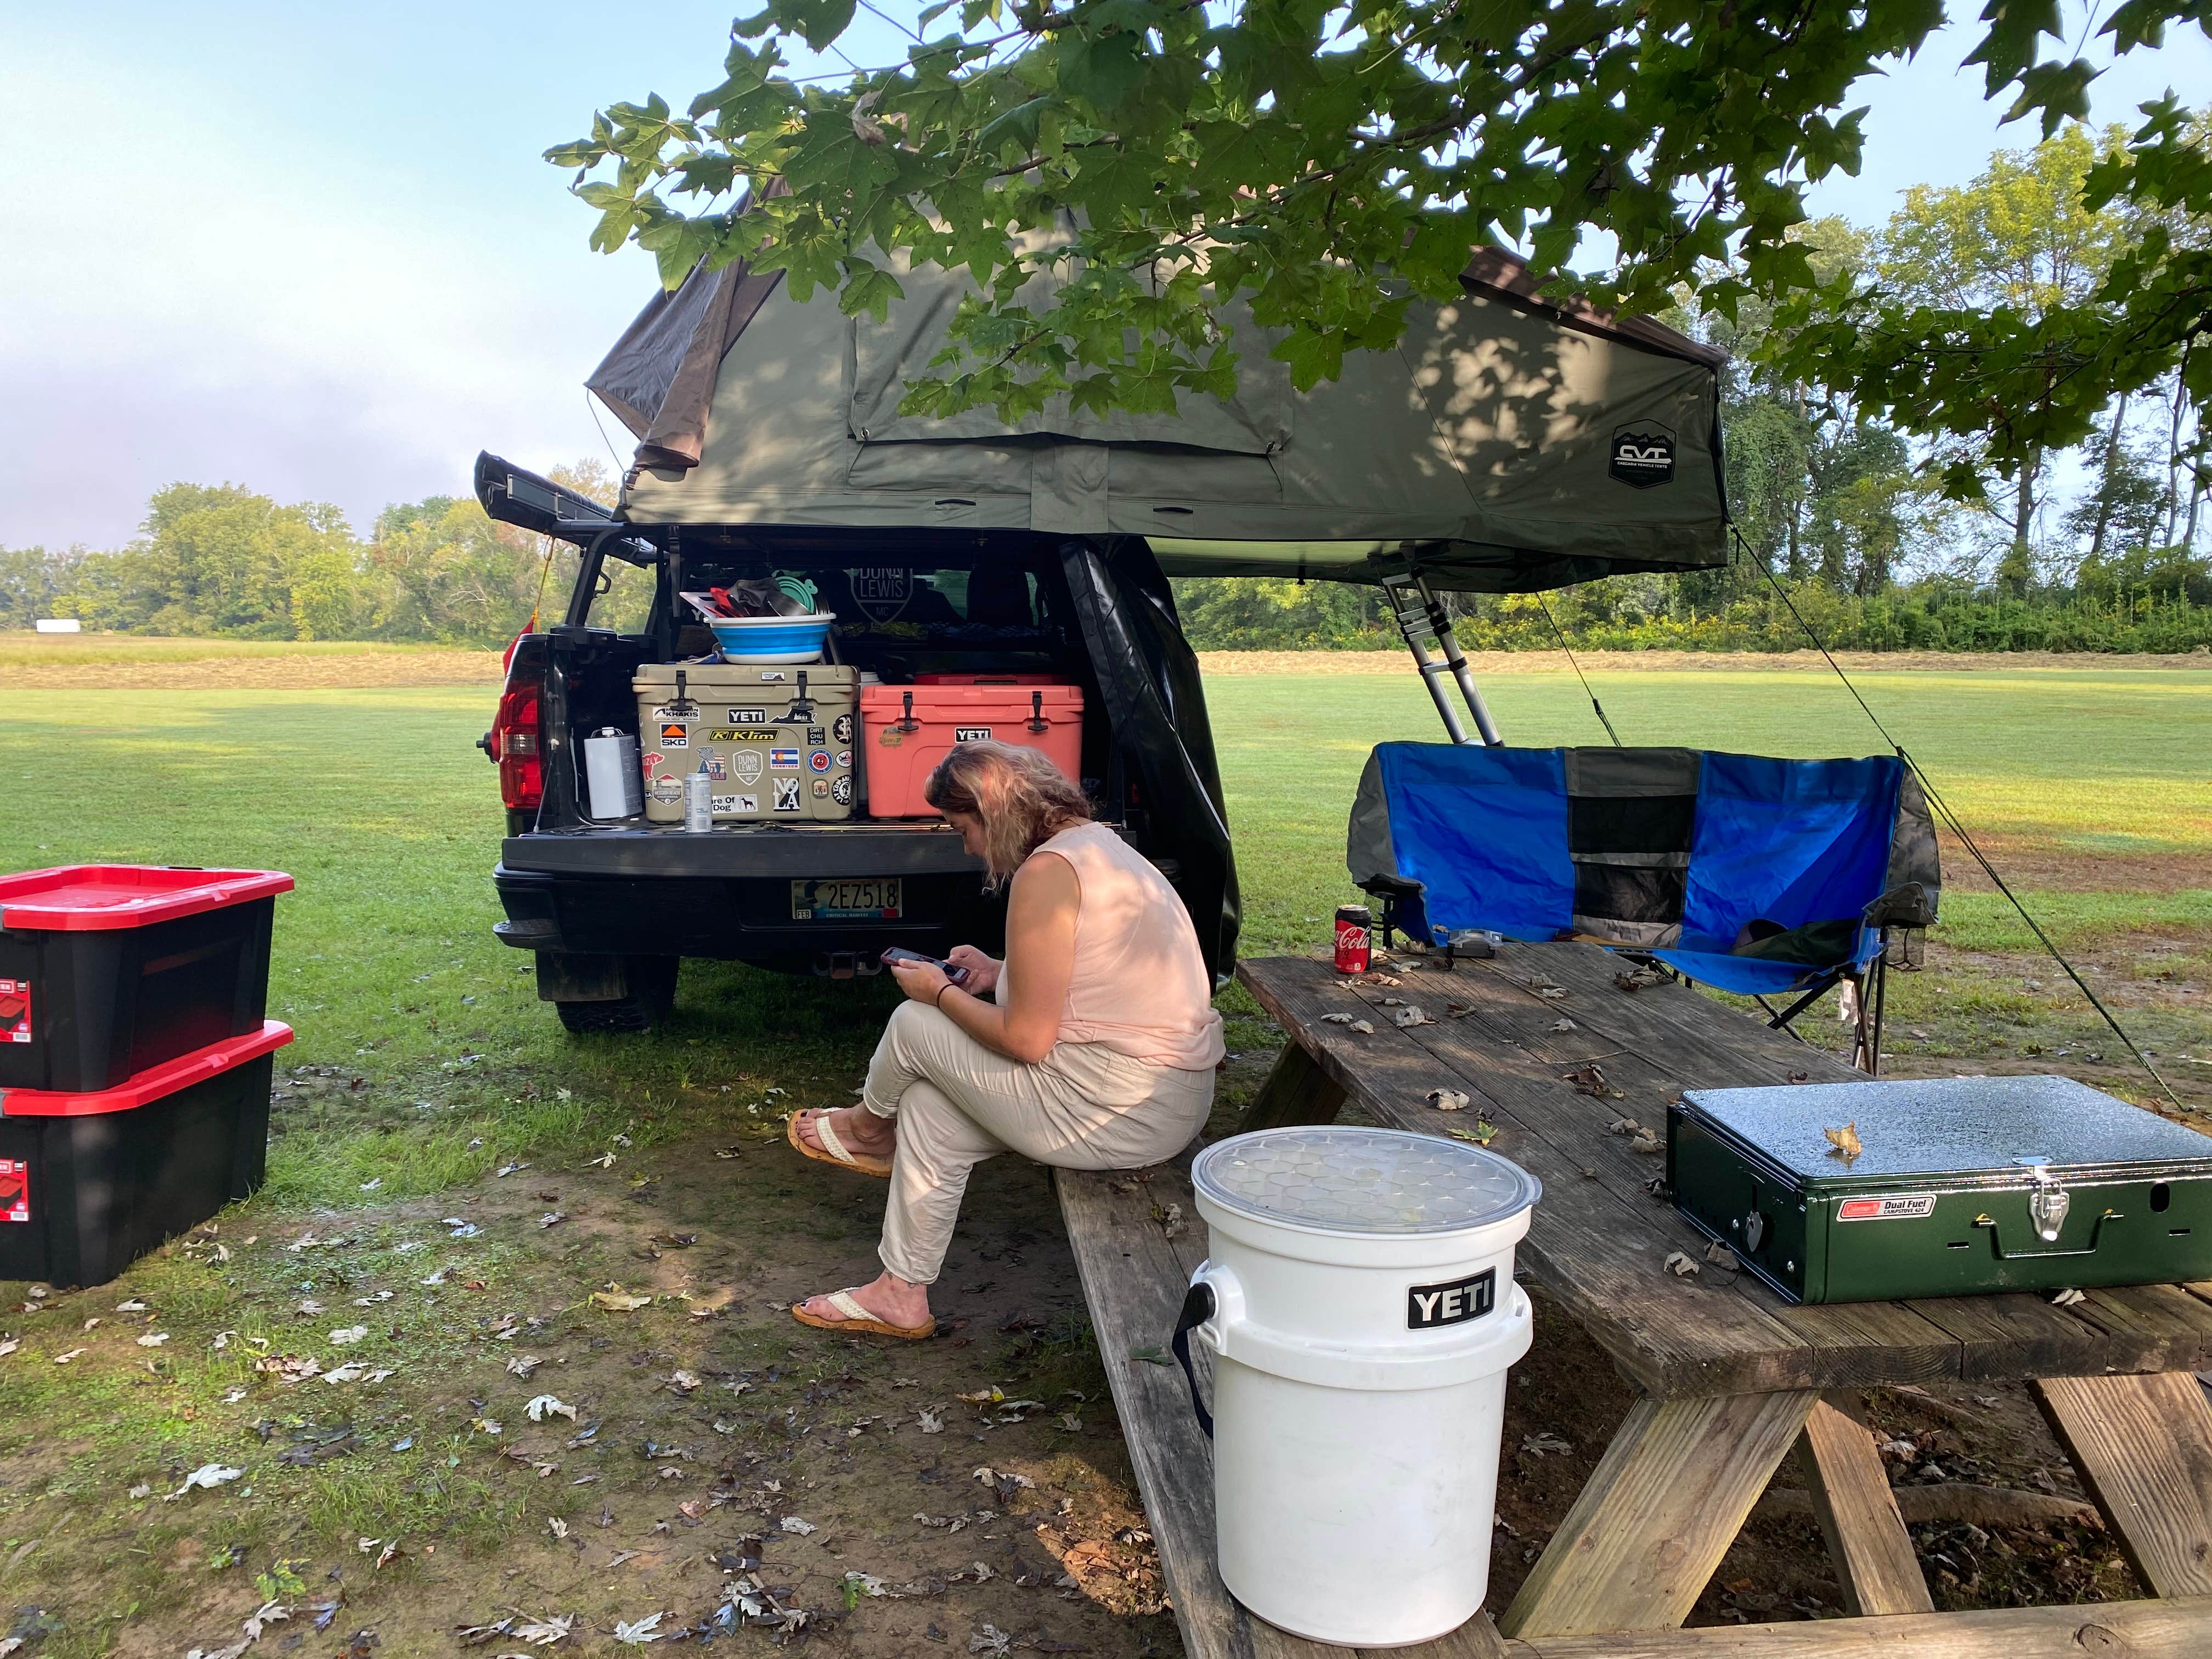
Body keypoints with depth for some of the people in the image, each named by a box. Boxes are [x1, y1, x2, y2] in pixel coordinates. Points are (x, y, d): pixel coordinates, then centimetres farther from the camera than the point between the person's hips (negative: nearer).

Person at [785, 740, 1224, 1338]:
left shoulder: (1046, 871, -18)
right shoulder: (1102, 843, 12)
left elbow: (1026, 1040, -18)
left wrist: (940, 993, -2)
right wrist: (1000, 972, 16)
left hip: (1120, 1115, -10)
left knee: (915, 1024, 5)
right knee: (928, 1108, 16)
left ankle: (869, 1127, 37)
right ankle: (901, 1293, 24)